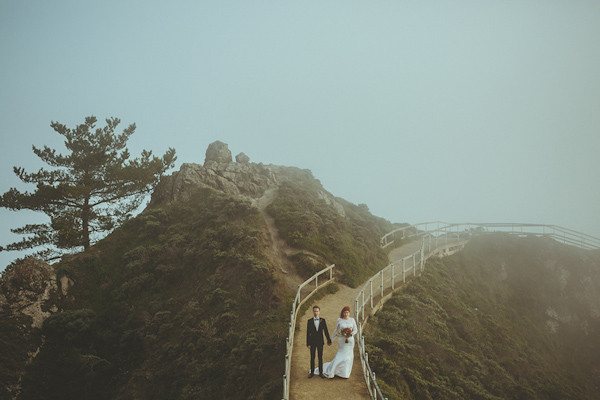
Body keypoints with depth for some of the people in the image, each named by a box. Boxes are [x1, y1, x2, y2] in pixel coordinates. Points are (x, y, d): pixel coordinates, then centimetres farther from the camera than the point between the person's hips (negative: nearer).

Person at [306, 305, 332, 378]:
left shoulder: (323, 320, -1)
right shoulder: (309, 321, -5)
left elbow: (326, 331, 2)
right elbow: (308, 333, -4)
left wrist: (329, 340, 1)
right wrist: (308, 344, -7)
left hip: (320, 342, 1)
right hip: (312, 342, -1)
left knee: (320, 357, 7)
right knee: (312, 357, 7)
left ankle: (320, 372, 17)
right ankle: (312, 372, 18)